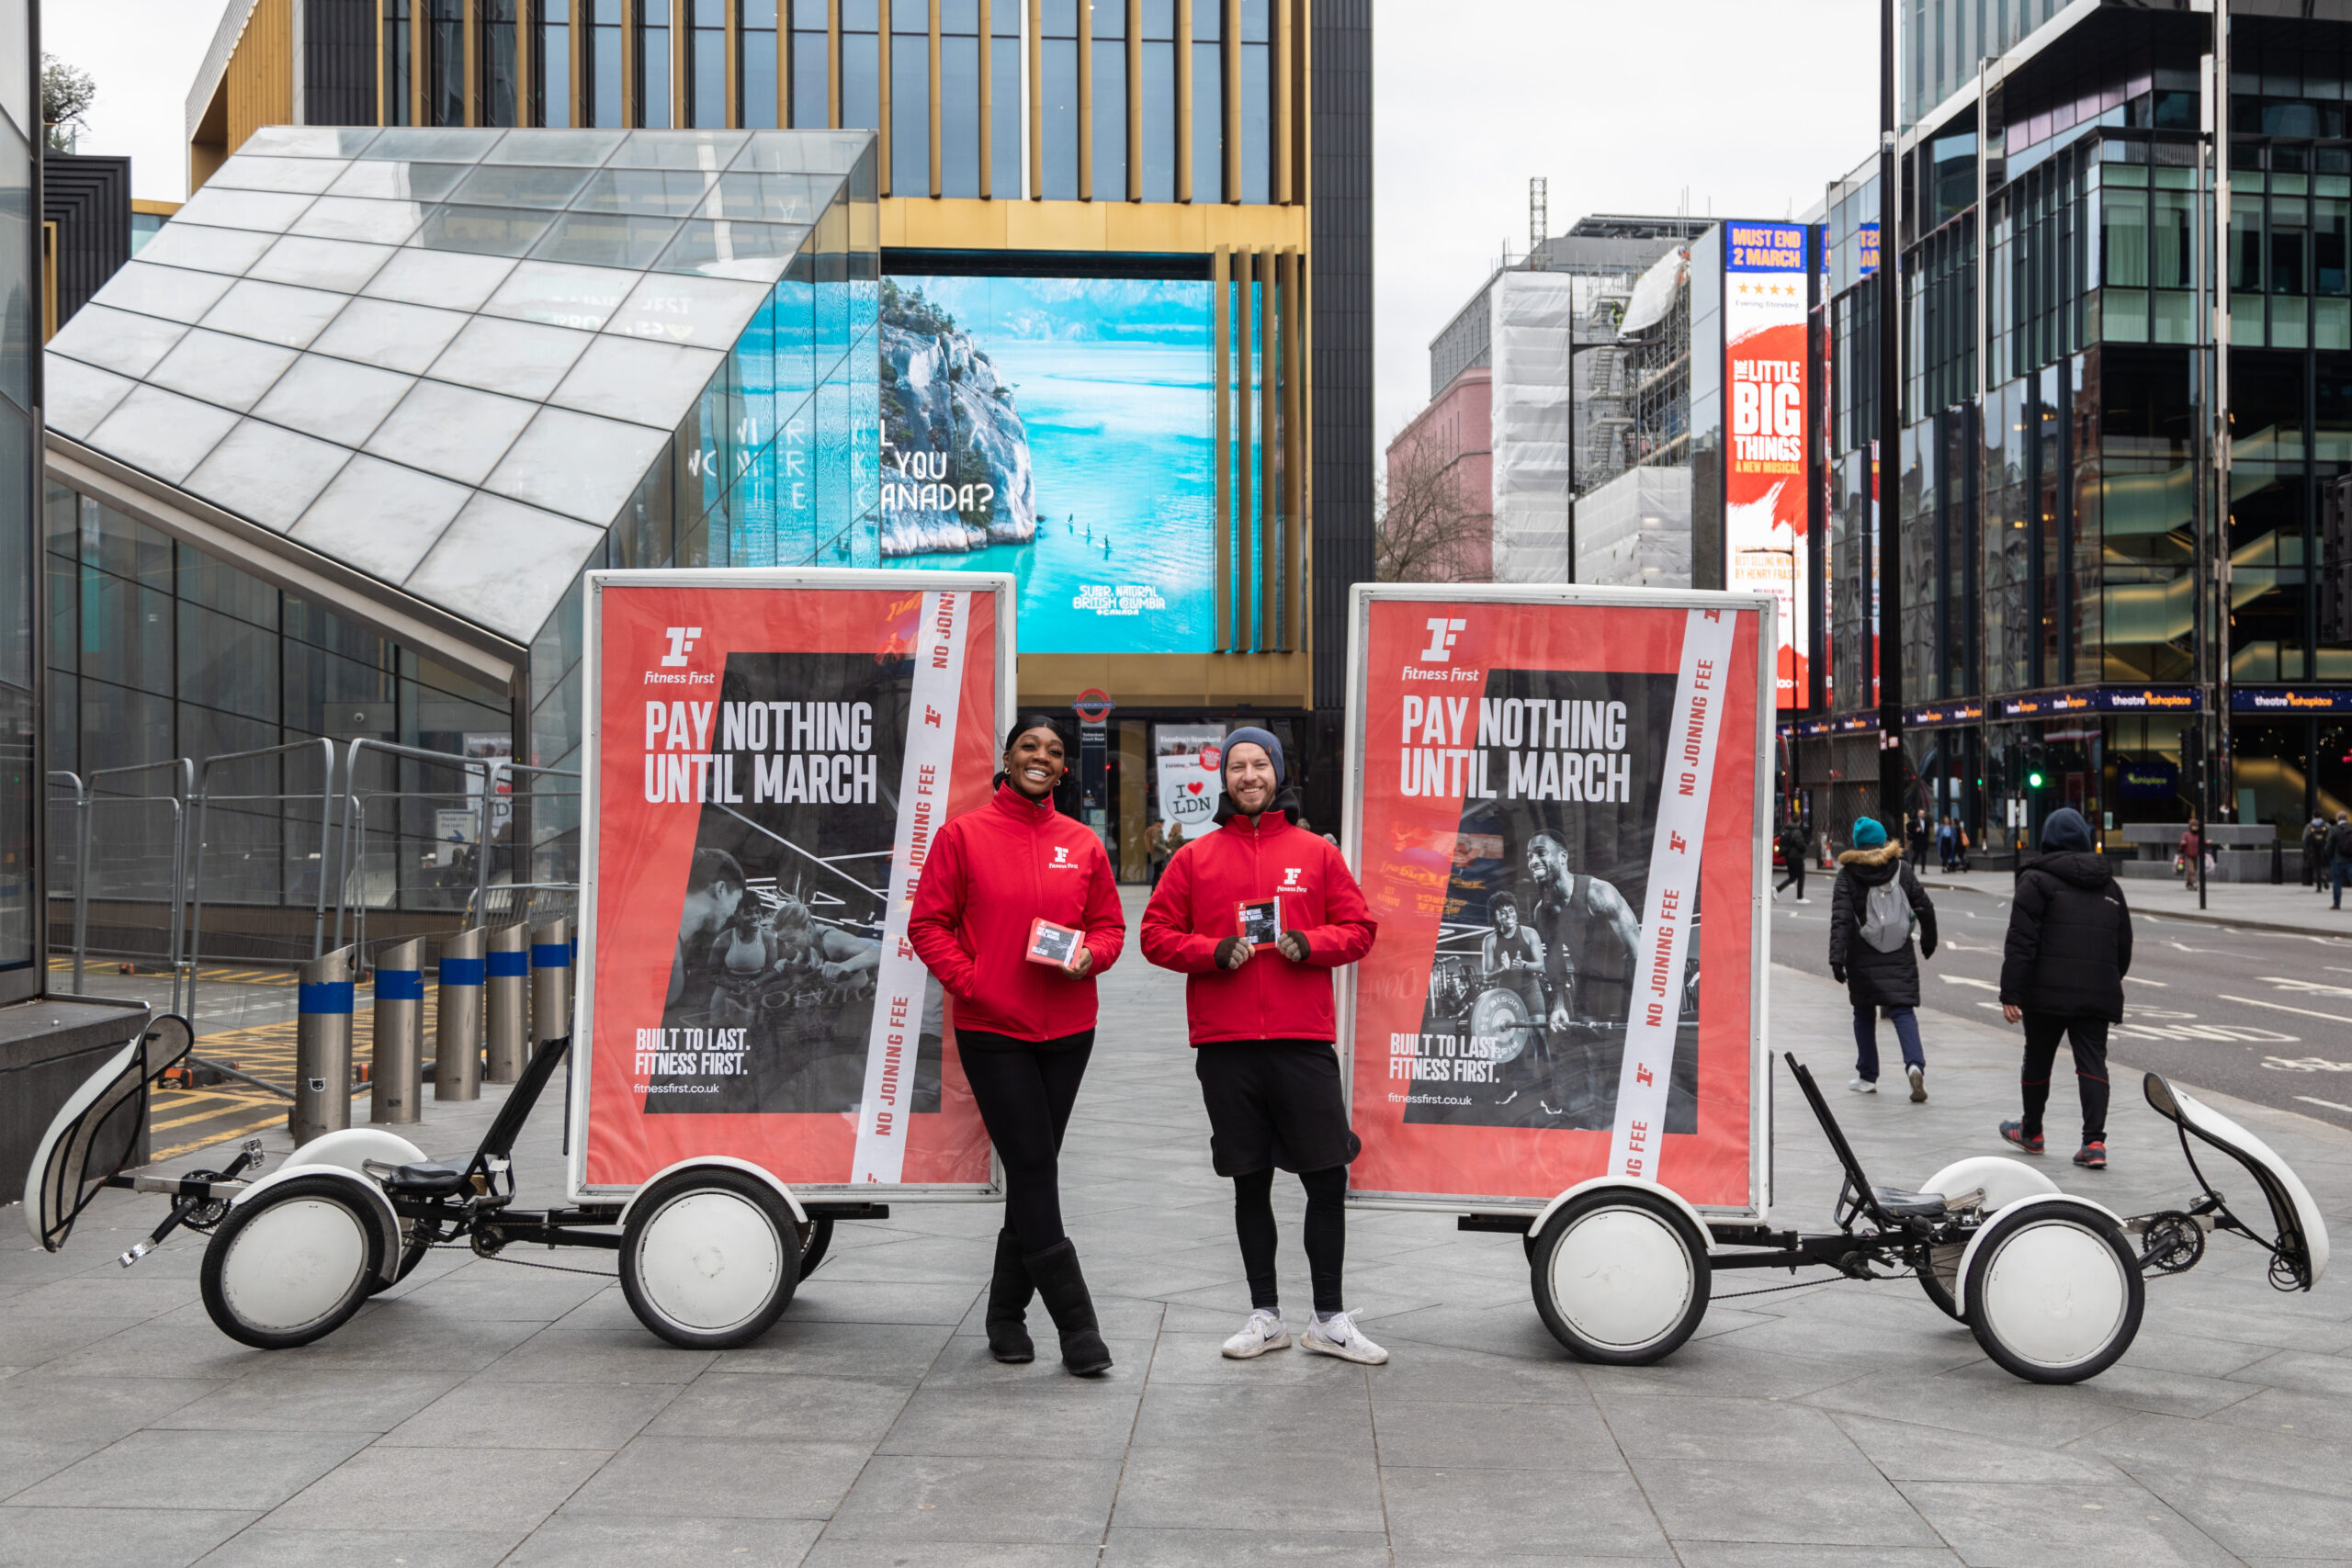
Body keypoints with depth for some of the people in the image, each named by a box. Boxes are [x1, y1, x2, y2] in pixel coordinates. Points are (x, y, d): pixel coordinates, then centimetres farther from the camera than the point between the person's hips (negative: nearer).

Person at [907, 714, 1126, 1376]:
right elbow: (928, 923, 0)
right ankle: (1076, 1325, -2)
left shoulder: (1083, 844, 8)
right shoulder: (963, 834, -1)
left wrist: (1090, 956, -7)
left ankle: (1007, 1310, 23)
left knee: (1034, 1171, 10)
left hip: (1066, 1029, 4)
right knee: (1033, 1167, -6)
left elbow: (1109, 925, 14)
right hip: (991, 1030, -4)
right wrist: (967, 979, -12)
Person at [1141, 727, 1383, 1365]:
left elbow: (1359, 927, 8)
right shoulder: (1195, 857, 8)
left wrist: (1311, 944, -11)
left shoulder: (1316, 853, 8)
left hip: (1304, 1041, 0)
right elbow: (1157, 934, 6)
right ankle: (1266, 1316, 20)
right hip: (1225, 1047, 0)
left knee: (1327, 1179, 0)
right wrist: (1214, 951, -10)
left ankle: (1331, 1319, 12)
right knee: (1250, 1183, 8)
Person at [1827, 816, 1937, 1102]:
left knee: (1864, 1014, 12)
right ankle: (1915, 1064, -22)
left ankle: (1867, 1077, 17)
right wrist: (1928, 941, 22)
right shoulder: (1901, 869, 3)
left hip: (1863, 960, -1)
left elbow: (1841, 918, -13)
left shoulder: (1847, 875, -4)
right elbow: (1925, 908, 7)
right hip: (1899, 958, 1)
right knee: (1902, 1011, 1)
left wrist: (1837, 958, -17)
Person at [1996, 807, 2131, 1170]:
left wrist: (2011, 993, -11)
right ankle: (2094, 1141, -11)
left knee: (2038, 1058, 11)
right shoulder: (2109, 885, 16)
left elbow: (2021, 942, -10)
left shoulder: (2036, 880, -2)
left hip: (2049, 991, -4)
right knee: (2092, 1060, 2)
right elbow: (2124, 946, 22)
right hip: (2099, 992, 4)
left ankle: (2031, 1132, 27)